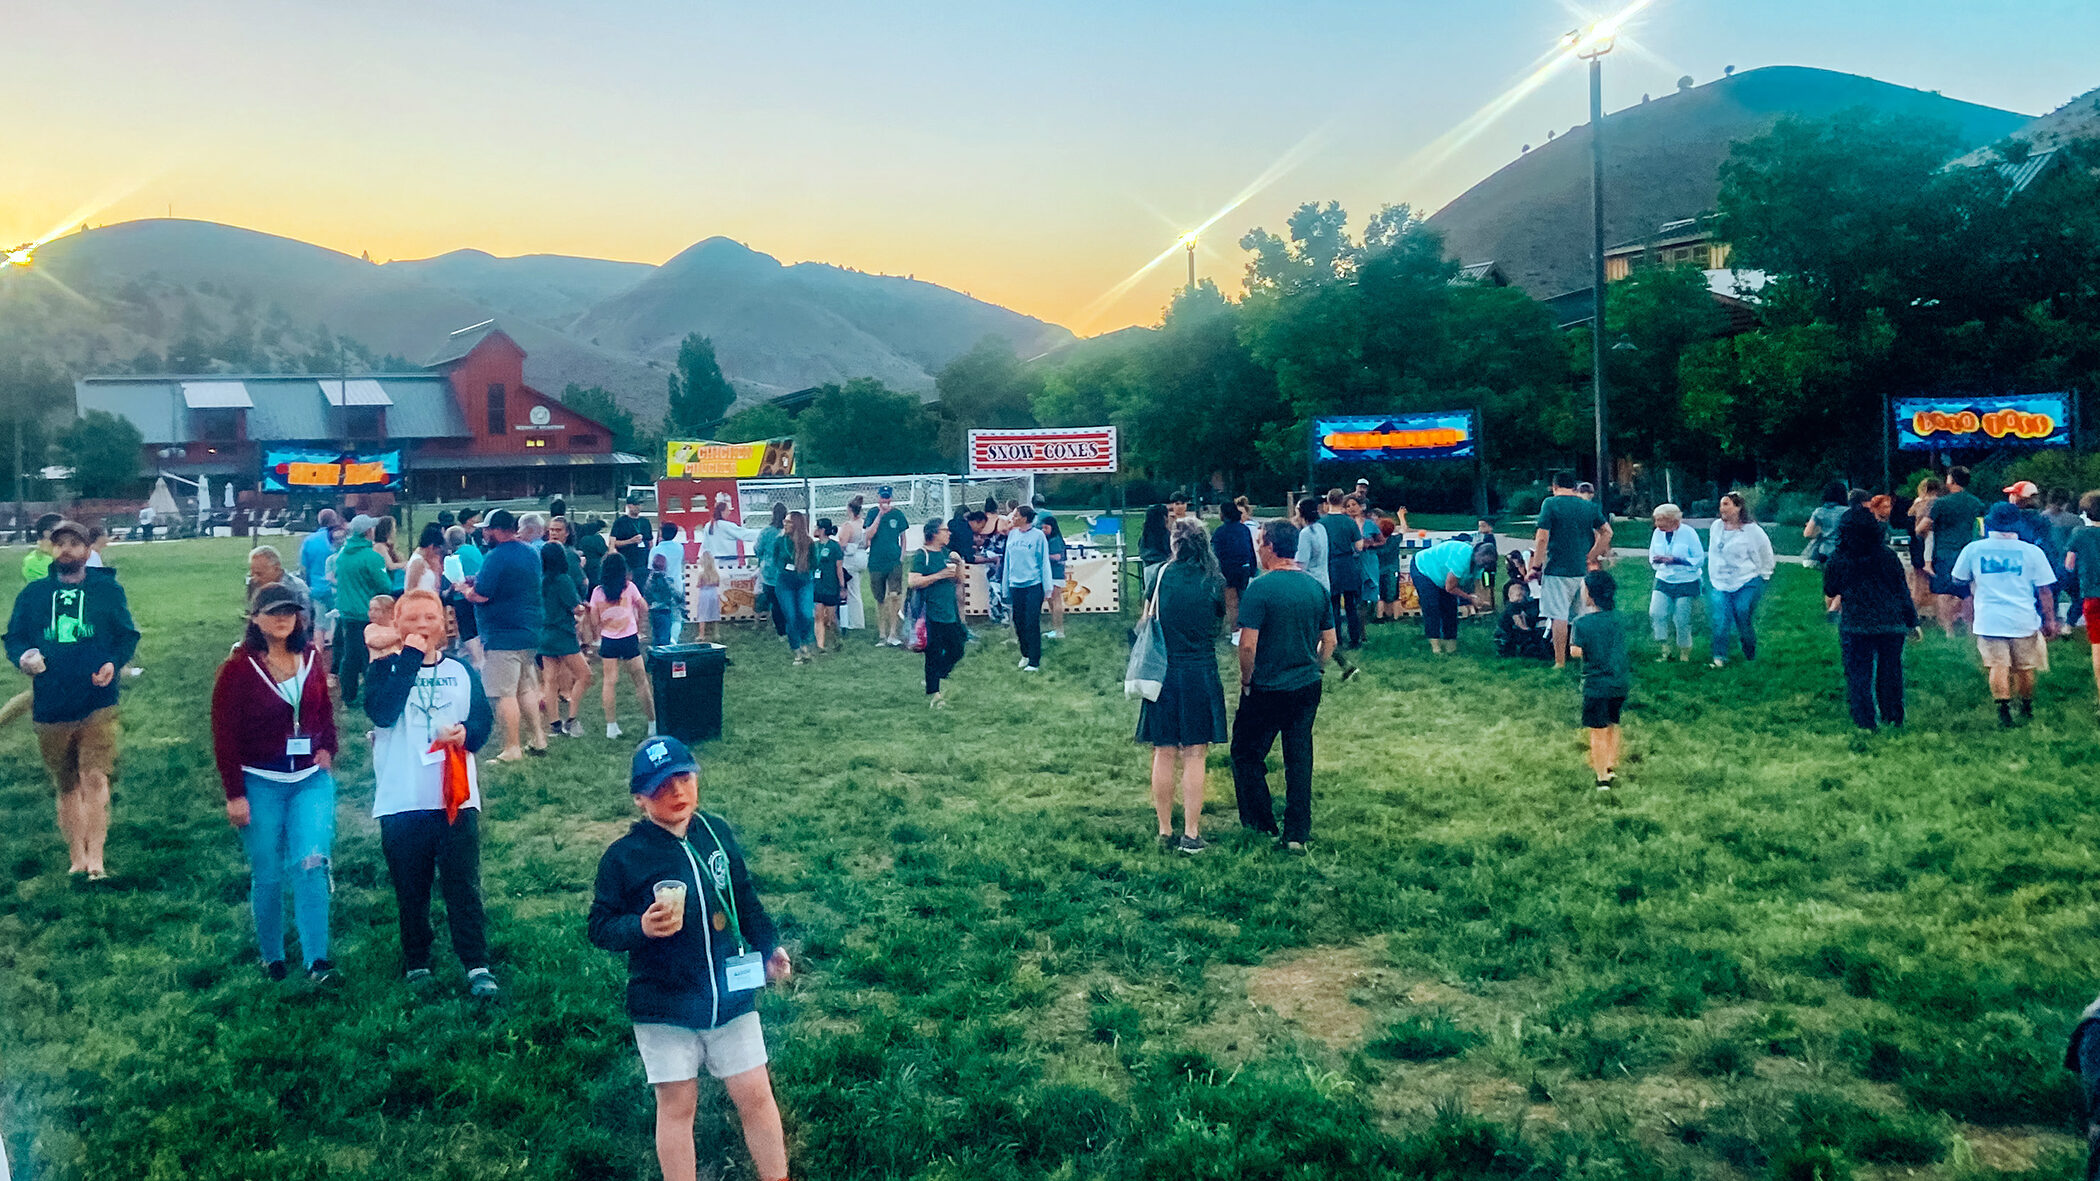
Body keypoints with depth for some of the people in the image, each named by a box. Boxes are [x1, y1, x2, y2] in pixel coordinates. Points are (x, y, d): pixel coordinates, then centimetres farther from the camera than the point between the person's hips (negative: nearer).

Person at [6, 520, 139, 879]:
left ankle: (95, 858, -12)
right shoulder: (32, 594, 12)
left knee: (94, 777, -15)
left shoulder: (108, 590, 7)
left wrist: (113, 663, -12)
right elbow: (14, 637, 13)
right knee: (67, 786, 10)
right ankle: (77, 860, 20)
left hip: (97, 704, -3)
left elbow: (128, 635, 7)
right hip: (50, 707, 3)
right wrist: (22, 657, -9)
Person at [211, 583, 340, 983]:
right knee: (267, 874, 6)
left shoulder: (311, 660, 6)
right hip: (261, 783, -2)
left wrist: (327, 749, 2)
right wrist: (235, 794, -9)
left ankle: (317, 960, -11)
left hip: (311, 778, 2)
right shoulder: (238, 668, -6)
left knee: (311, 863, -11)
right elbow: (224, 736, -6)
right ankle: (271, 958, 23)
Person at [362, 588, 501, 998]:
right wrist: (410, 658, -17)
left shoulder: (461, 670, 10)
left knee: (463, 885, 0)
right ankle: (415, 965, 22)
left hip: (455, 797, 1)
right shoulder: (387, 668, 2)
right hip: (401, 800, -1)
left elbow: (484, 719, 6)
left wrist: (466, 732, -16)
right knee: (410, 889, 9)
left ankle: (477, 966, 1)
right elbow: (380, 711, -17)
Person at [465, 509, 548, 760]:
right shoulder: (531, 553, 10)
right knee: (527, 688, 19)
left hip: (502, 637, -9)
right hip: (529, 633, 9)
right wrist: (479, 582, 18)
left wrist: (465, 590, 0)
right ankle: (538, 738, 23)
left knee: (506, 694, -3)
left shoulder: (496, 557, -17)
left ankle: (512, 749, 1)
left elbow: (481, 595, -21)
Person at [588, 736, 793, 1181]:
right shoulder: (623, 856, -10)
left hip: (731, 996, 3)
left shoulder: (717, 832, 2)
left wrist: (769, 947, 9)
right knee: (677, 1105, 7)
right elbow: (598, 927, -7)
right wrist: (641, 928, -24)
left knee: (755, 1094, 8)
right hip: (664, 1007, -3)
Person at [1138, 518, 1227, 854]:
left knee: (1164, 754, 9)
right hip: (1201, 675, -1)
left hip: (1163, 673, 1)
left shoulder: (1162, 575, -3)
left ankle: (1165, 831, 15)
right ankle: (1191, 835, 6)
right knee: (1194, 756, 4)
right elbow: (1223, 619, 7)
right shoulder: (1214, 583, -5)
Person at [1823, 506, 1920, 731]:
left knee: (1858, 673, 5)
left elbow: (1829, 592, 7)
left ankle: (1865, 721, 3)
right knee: (1890, 670, 14)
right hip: (1891, 623, 2)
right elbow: (1903, 591, 3)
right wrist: (1912, 622, 10)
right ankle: (1893, 716, 21)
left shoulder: (1836, 561, -4)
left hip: (1854, 626, -2)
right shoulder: (1887, 556, -1)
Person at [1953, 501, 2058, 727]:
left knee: (1998, 666, -3)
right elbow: (2044, 590, 2)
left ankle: (2003, 709, -14)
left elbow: (1959, 580, 15)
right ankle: (2026, 709, 27)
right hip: (2024, 620, 1)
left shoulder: (1973, 549, 1)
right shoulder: (2032, 552, 0)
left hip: (1989, 619, -1)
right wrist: (2050, 619, 10)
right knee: (2024, 667, 13)